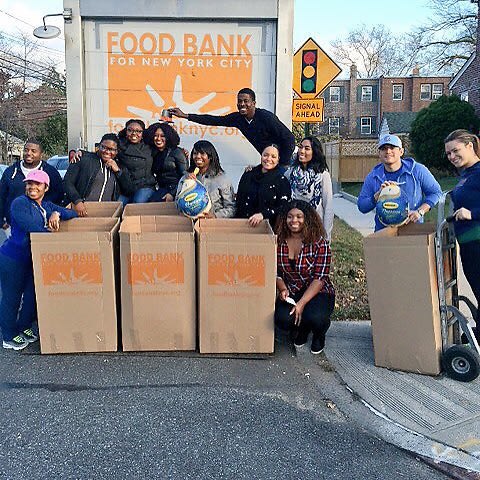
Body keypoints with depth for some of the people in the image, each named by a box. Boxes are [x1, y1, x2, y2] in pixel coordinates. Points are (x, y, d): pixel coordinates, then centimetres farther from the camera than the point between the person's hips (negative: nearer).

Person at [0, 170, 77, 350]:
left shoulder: (47, 206, 8)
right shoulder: (19, 203, -14)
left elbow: (72, 213, 3)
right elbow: (31, 226, -26)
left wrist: (57, 214, -16)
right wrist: (50, 230, -15)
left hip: (33, 259, 7)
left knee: (33, 294, 12)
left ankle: (24, 327, 34)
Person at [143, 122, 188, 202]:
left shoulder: (177, 152, -1)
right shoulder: (153, 153, 15)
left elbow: (185, 175, -7)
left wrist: (172, 193, -16)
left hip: (175, 189, -5)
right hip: (160, 189, 5)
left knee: (152, 201, -29)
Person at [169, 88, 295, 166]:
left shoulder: (266, 117, -24)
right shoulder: (238, 118, -5)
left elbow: (289, 138, -24)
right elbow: (214, 120, 0)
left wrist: (283, 165, -23)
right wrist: (185, 115, -2)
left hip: (281, 161, -6)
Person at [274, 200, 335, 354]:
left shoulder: (319, 242, -12)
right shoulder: (279, 242, 0)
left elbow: (319, 278, -15)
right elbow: (276, 272, 6)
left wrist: (302, 303, -23)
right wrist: (282, 289, -15)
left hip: (318, 293, -2)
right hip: (290, 293, 3)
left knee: (315, 318, -33)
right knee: (282, 319, -28)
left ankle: (319, 336, 9)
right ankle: (303, 330, 12)